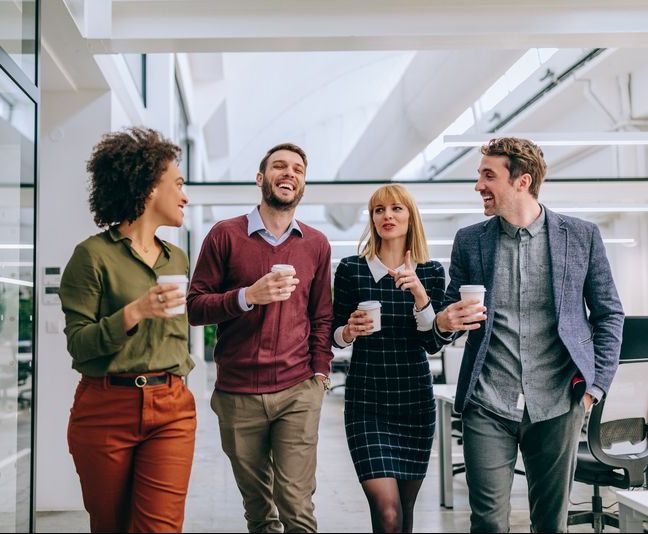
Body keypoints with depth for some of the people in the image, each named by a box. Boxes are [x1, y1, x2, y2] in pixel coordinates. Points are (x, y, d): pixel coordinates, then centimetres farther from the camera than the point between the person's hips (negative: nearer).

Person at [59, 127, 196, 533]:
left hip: (172, 409, 4)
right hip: (106, 408, -4)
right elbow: (78, 343, -9)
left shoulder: (177, 258, 12)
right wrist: (134, 312, -22)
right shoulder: (94, 254, -6)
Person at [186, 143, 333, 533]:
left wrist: (320, 373, 3)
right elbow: (194, 307, -1)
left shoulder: (317, 244, 8)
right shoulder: (226, 235, 1)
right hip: (237, 394, 0)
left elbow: (322, 317, 13)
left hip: (298, 392, 1)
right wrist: (248, 296, -16)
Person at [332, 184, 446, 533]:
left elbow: (433, 344, -6)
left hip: (415, 400, 2)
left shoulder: (430, 272, 2)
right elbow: (336, 337, 6)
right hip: (366, 400, -2)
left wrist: (419, 293, -19)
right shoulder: (351, 269, -2)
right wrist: (350, 330, -16)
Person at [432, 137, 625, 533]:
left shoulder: (582, 236, 1)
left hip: (557, 404, 0)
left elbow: (609, 314, 8)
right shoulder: (469, 241, 5)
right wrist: (444, 322, -11)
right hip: (488, 405, 1)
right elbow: (451, 312, 13)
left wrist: (597, 384, 0)